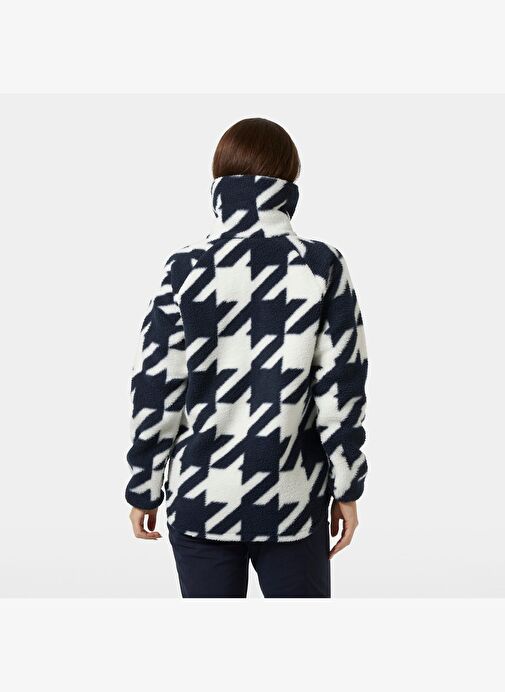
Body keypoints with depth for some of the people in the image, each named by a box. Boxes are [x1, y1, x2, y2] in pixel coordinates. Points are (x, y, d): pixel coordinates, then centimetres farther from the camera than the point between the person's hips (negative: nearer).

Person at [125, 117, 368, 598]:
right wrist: (347, 487, 5)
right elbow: (341, 388, -4)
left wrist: (143, 487, 7)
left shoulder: (187, 269, -6)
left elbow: (155, 388, -4)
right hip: (293, 500, 0)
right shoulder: (322, 267, -5)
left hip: (200, 499, 0)